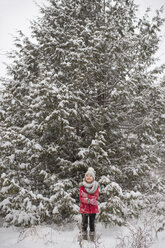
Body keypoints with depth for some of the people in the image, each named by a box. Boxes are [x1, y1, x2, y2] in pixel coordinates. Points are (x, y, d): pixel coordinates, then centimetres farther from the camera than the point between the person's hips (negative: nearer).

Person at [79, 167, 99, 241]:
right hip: (84, 208, -1)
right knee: (84, 223, 3)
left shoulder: (96, 186, 0)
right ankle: (84, 239, 14)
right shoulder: (82, 185, -2)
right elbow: (81, 198, -8)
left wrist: (86, 196, -19)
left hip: (93, 208, 1)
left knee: (92, 223, 9)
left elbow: (96, 197, -8)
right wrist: (90, 200, -23)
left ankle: (92, 239, 18)